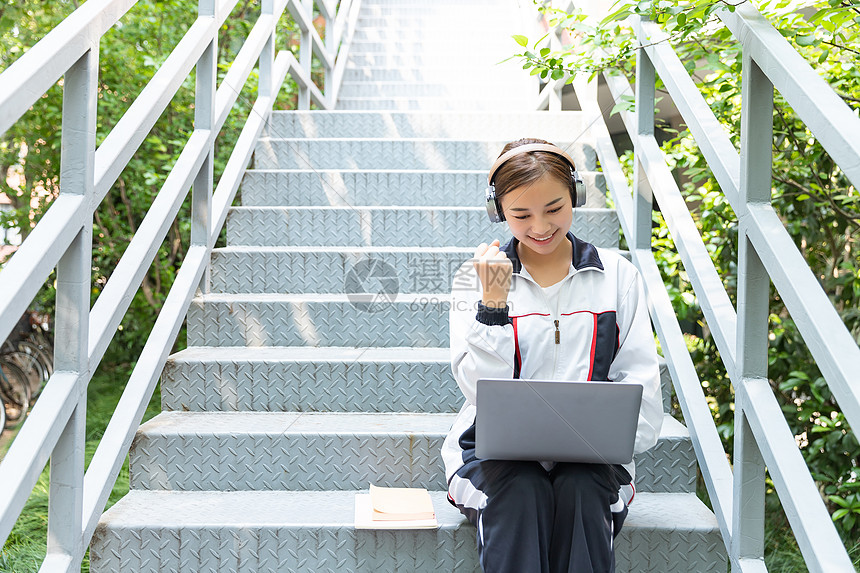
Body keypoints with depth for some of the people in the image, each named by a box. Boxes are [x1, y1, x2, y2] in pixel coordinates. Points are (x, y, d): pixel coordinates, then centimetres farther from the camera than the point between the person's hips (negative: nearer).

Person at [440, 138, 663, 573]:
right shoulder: (477, 277, 4)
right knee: (521, 492, -31)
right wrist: (493, 302, -17)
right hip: (496, 450, 0)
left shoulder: (617, 275, 8)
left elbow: (640, 379, 3)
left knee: (581, 489, -31)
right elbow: (481, 390, -6)